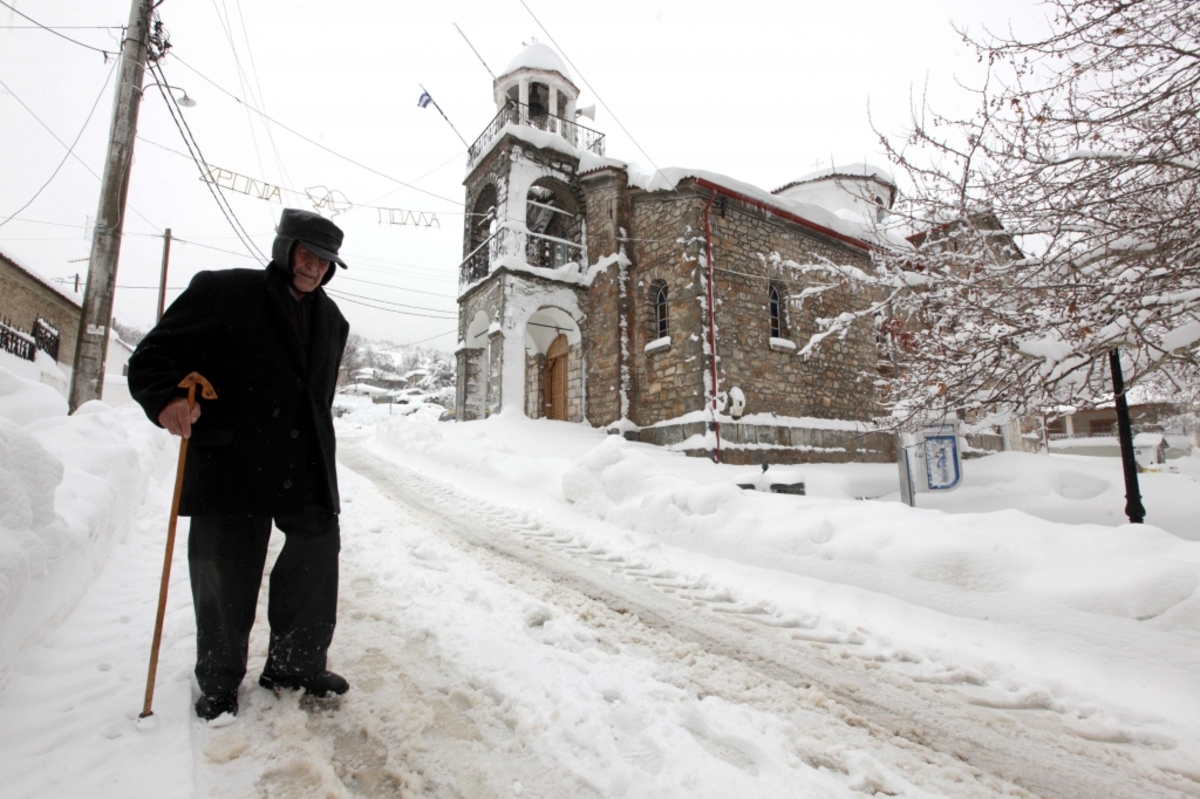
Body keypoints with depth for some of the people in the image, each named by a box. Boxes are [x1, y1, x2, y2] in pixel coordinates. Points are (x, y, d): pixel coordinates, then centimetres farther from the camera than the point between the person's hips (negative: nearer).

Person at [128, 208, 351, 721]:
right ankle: (218, 683, 28)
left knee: (317, 561, 8)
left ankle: (295, 665, 28)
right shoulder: (223, 292, -2)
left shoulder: (331, 320, 15)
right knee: (225, 574, 5)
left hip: (306, 470, 5)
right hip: (230, 466, -5)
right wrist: (166, 398, -25)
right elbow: (152, 356, -4)